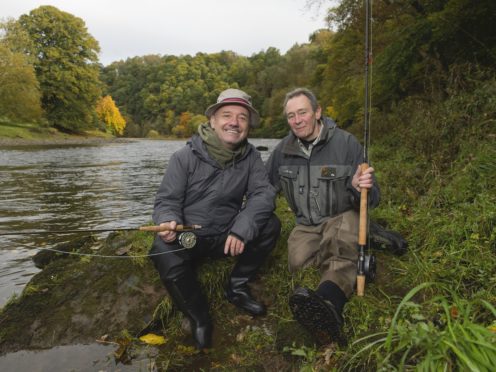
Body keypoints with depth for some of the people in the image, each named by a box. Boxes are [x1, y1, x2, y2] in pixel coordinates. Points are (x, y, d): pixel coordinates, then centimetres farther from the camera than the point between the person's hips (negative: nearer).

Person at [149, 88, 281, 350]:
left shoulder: (250, 157, -4)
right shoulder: (185, 156, -12)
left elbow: (263, 193, -15)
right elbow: (166, 201, -10)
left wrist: (241, 229, -32)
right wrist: (169, 223, -34)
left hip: (226, 236, 3)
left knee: (270, 225, -20)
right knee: (166, 258, -34)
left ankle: (237, 287, 2)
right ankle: (198, 316, -5)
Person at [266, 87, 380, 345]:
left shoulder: (346, 143, -7)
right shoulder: (283, 150, 5)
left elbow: (371, 199, -4)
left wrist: (360, 189, -29)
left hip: (343, 218, -4)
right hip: (306, 225, 5)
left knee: (341, 247, -40)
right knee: (297, 259, -29)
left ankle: (328, 304, -64)